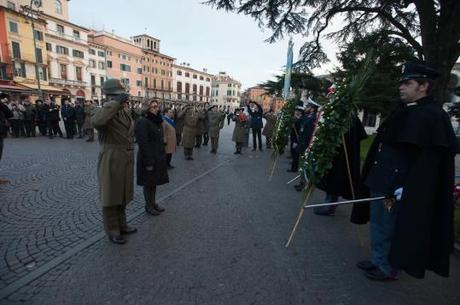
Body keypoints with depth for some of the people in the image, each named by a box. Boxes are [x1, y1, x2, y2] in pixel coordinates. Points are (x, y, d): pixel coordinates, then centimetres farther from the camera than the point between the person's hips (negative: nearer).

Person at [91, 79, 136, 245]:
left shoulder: (126, 111, 8)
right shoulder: (102, 112, -14)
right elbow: (96, 121, -40)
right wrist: (115, 103, -33)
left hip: (126, 162, 7)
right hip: (111, 162, -7)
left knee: (123, 196, 20)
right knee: (111, 197, 8)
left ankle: (121, 225, 38)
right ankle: (112, 231, 25)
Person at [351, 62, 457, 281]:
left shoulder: (432, 116, -14)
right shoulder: (405, 111, 12)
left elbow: (428, 161, -20)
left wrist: (405, 189, -23)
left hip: (398, 189, -9)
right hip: (381, 182, 9)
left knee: (391, 229, 8)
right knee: (378, 225, 20)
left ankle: (389, 268, 28)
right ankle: (377, 261, 37)